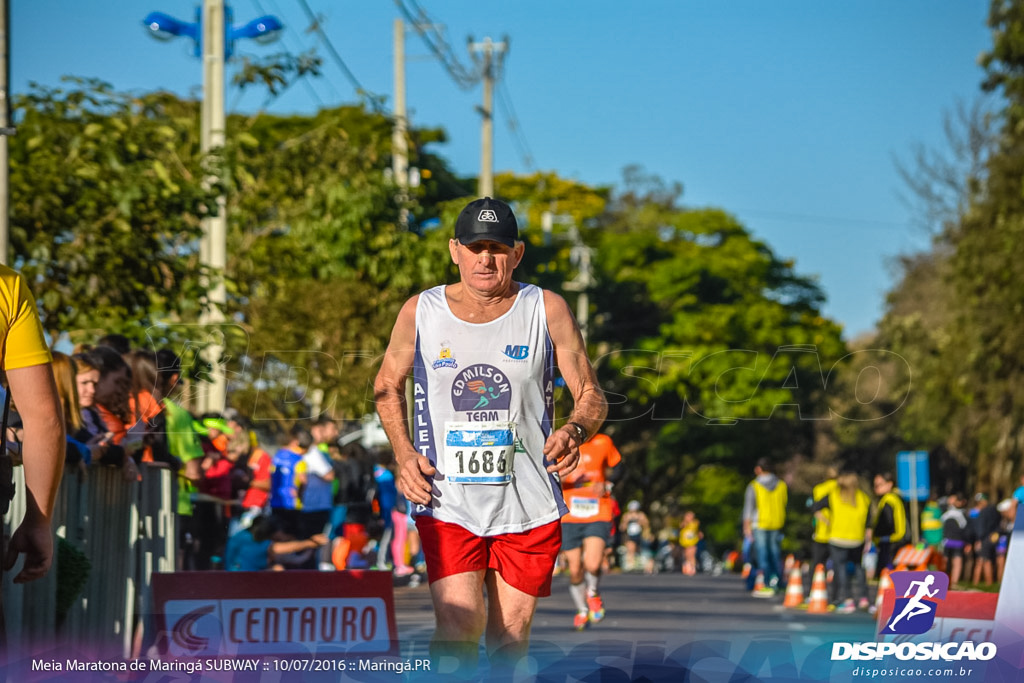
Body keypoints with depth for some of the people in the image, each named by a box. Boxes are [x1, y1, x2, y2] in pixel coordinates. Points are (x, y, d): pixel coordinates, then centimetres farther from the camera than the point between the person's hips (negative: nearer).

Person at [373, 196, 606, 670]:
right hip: (447, 503, -1)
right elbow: (387, 386, 17)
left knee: (510, 640, 6)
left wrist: (575, 431, -20)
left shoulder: (547, 311, -1)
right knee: (458, 629, -18)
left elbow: (590, 394, 4)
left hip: (528, 506, 1)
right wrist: (404, 455, 1)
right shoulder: (420, 312, 0)